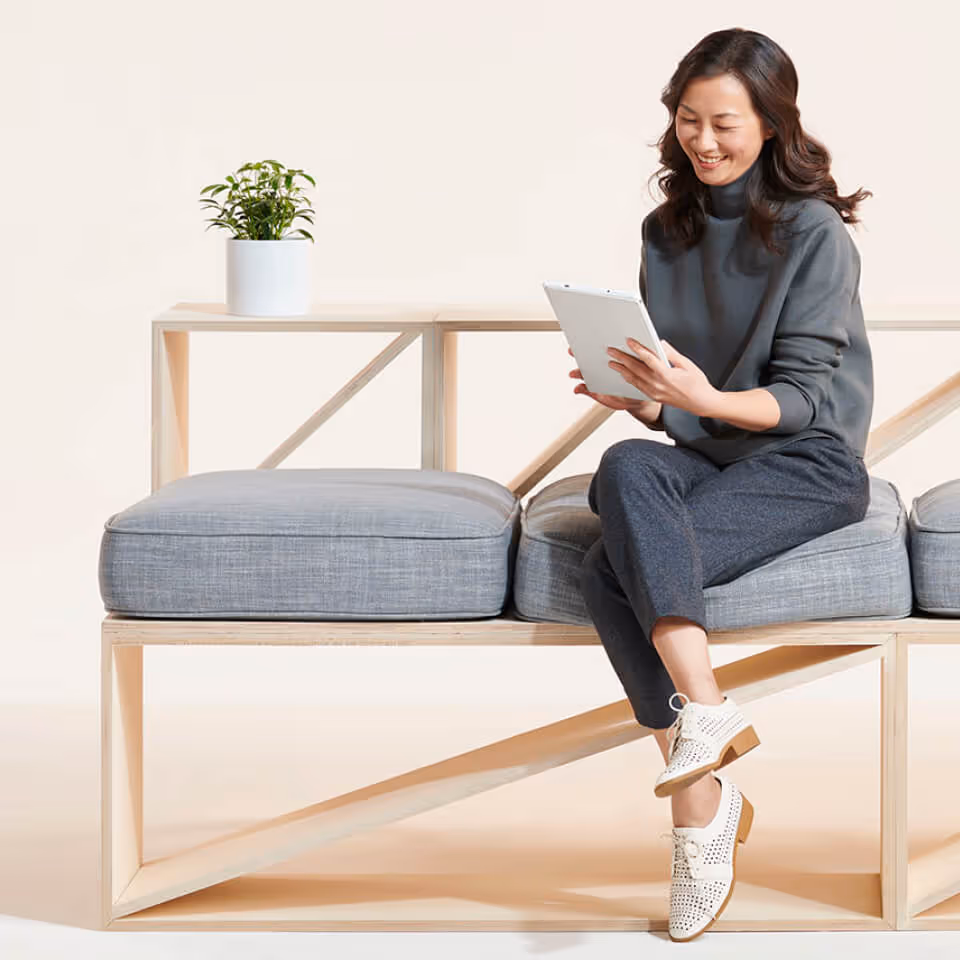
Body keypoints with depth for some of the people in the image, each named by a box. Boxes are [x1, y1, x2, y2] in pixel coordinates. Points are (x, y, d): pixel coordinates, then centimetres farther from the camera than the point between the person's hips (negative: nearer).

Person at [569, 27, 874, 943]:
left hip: (807, 464, -5)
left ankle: (699, 804, -28)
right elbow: (665, 401, 14)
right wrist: (637, 393, -10)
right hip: (703, 456, 6)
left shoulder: (813, 231, -7)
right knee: (627, 466, -32)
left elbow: (800, 399, -11)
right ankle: (706, 712, -34)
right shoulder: (668, 230, 12)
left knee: (616, 569, -29)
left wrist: (703, 398, -28)